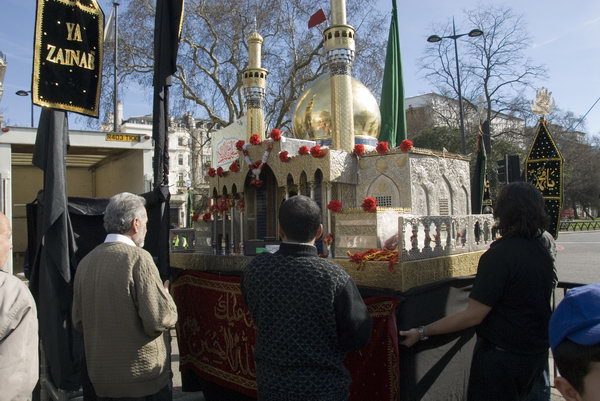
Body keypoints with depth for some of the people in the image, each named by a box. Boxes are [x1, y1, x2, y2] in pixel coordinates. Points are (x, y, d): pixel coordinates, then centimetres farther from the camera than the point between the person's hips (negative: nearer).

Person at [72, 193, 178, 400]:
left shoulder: (85, 262, 0)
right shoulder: (138, 258, -18)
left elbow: (78, 321, 8)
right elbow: (159, 321, -21)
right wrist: (166, 294, -2)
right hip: (143, 377, -6)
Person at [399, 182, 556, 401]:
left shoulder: (499, 255, -27)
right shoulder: (542, 249, -4)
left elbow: (473, 316, -28)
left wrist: (421, 332, -23)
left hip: (502, 356, -8)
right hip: (538, 351, 8)